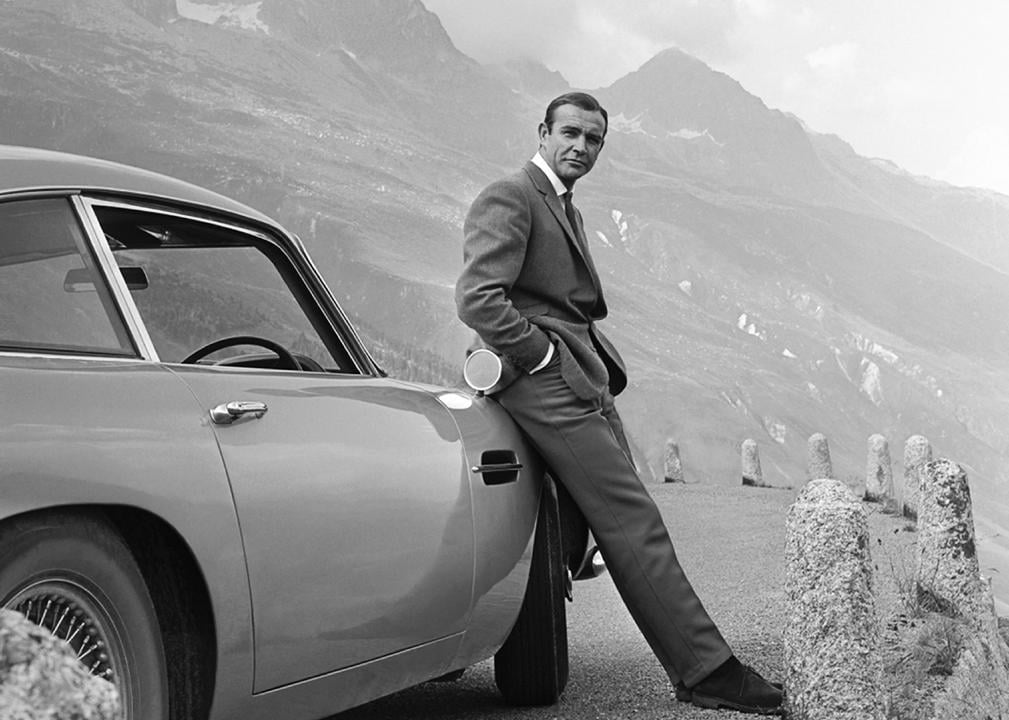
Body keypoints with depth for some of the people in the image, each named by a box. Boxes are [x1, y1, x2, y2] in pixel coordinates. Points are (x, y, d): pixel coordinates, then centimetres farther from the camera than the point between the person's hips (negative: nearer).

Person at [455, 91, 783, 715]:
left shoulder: (568, 211, 24)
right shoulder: (509, 199, -7)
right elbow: (478, 299, -19)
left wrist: (604, 363, 15)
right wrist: (545, 356, -14)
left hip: (585, 383, 10)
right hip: (549, 385, -10)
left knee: (629, 524, 8)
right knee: (635, 523, -11)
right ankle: (705, 670, -8)